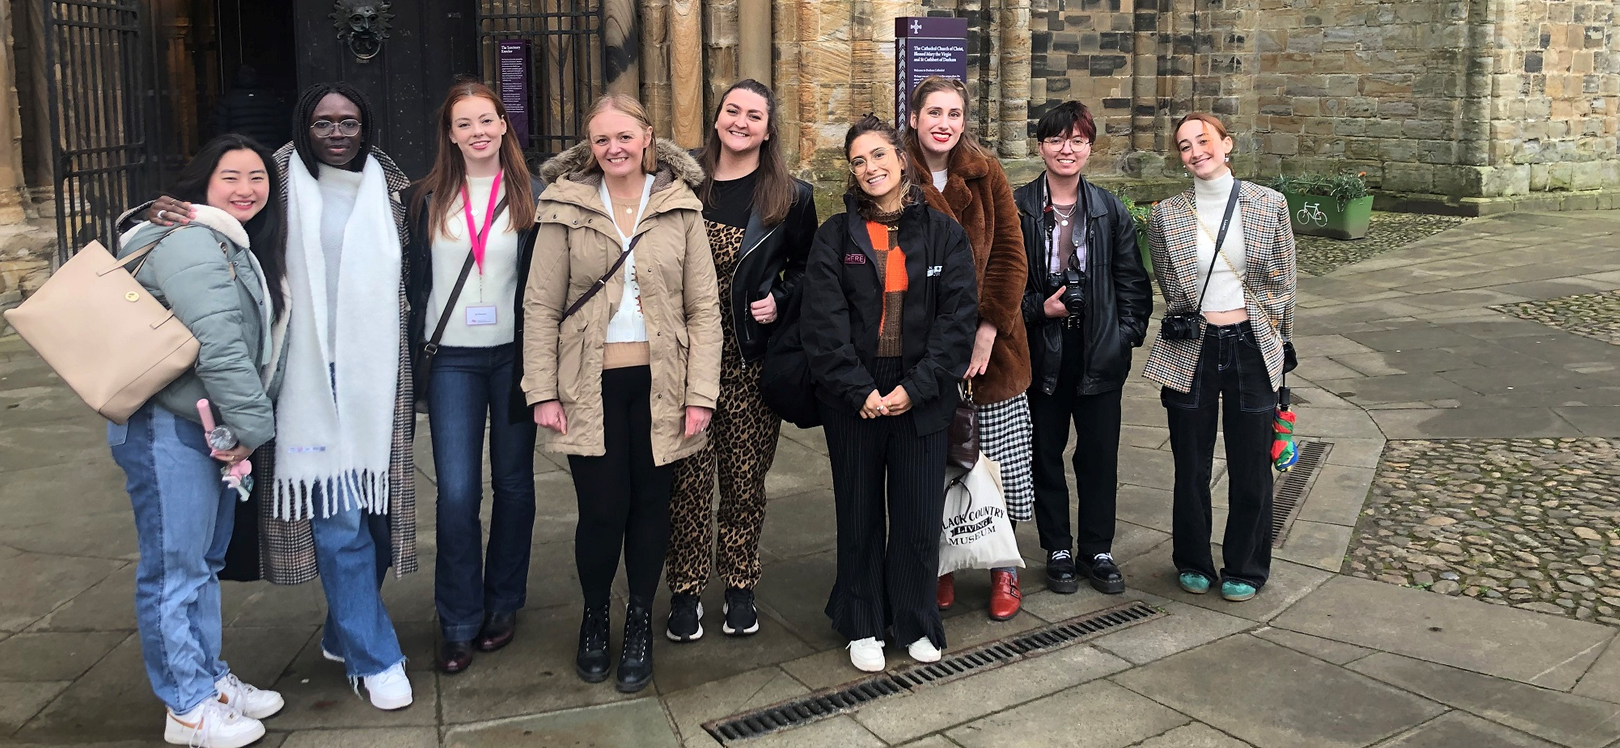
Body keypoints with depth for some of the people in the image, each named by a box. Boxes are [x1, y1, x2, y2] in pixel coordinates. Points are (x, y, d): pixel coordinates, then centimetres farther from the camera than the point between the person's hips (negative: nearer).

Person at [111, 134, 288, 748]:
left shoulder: (240, 248, 16)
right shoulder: (190, 243, -15)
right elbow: (218, 346, -23)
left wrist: (243, 426, 9)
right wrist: (253, 425, -16)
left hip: (211, 432, 10)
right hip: (167, 430, -10)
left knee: (204, 563, 18)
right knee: (173, 570, -1)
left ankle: (211, 679, 30)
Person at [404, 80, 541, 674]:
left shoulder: (531, 196, 2)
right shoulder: (427, 200, 7)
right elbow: (416, 282, 10)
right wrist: (415, 358, 5)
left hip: (513, 355, 0)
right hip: (452, 359, 1)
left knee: (513, 480, 9)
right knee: (456, 492, -4)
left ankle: (503, 603, 25)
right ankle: (458, 623, 9)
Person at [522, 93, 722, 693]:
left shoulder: (681, 206, 2)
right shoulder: (565, 207, 0)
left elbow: (703, 307, 1)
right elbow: (540, 306, 0)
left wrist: (700, 393, -4)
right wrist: (542, 391, -5)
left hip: (660, 384, 1)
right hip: (591, 386, -1)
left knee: (651, 505, 8)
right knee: (602, 509, -2)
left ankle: (640, 622, 29)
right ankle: (595, 617, 25)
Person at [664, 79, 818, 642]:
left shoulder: (790, 197, 3)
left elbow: (804, 268, 10)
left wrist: (779, 300, -7)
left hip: (752, 359, 0)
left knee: (746, 477, 8)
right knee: (688, 476, 1)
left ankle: (740, 587, 25)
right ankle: (685, 591, 16)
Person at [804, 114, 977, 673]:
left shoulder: (942, 231, 2)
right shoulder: (835, 235, 1)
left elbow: (959, 316, -4)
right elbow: (823, 322, -6)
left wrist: (915, 387, -12)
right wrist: (859, 391, -15)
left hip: (920, 396, 0)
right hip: (852, 400, 0)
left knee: (920, 516, 6)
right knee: (860, 515, 9)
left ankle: (916, 623, 25)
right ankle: (863, 625, 25)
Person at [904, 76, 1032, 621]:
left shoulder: (986, 176, 4)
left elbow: (1010, 256, 0)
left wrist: (987, 328, -11)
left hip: (989, 346, 1)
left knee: (997, 462, 5)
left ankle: (1004, 567, 23)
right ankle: (940, 567, 23)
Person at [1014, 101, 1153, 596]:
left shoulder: (1111, 211, 5)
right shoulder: (1016, 209, -4)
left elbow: (1132, 279, 7)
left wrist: (1129, 332, -1)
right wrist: (1038, 309, -13)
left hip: (1100, 351, 2)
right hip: (1042, 349, -2)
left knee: (1100, 454, 8)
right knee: (1046, 453, 9)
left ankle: (1098, 550, 24)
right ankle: (1058, 551, 24)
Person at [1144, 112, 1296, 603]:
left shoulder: (1269, 204, 1)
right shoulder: (1165, 215, 0)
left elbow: (1283, 282, 7)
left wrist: (1278, 343, 8)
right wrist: (1183, 323, 5)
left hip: (1251, 346, 0)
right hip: (1191, 351, 0)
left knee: (1251, 465, 7)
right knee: (1191, 465, 9)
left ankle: (1245, 568, 25)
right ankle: (1193, 563, 28)